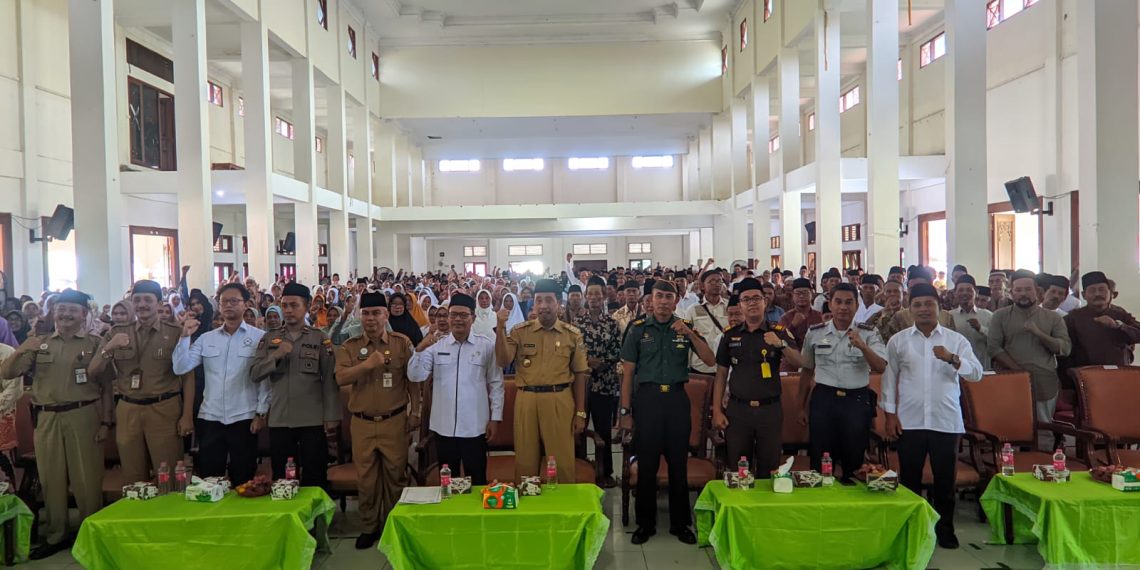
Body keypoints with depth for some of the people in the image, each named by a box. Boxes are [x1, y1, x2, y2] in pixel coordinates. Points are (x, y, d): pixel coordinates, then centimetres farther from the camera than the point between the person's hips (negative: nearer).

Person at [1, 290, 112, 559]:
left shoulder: (94, 344, 1)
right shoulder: (39, 343, 9)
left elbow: (106, 386, -1)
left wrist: (106, 422, -6)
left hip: (83, 416, -3)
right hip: (46, 419, 3)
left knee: (86, 477, 3)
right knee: (50, 477, 13)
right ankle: (55, 536, 27)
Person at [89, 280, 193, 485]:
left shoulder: (175, 333, 0)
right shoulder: (117, 333, 9)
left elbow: (188, 376, -1)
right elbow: (94, 371, 7)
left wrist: (187, 415, -8)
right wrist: (108, 348, -11)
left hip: (165, 410, -3)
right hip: (128, 411, 3)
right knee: (133, 479, 11)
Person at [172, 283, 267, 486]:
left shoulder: (260, 338, -2)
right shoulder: (206, 338, 8)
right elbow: (180, 368, 1)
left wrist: (261, 413, -8)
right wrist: (185, 336, -8)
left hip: (244, 419, -3)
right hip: (210, 418, 3)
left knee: (242, 481, 7)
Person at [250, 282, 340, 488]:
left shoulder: (320, 339, 1)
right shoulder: (269, 338, 9)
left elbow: (329, 380, -2)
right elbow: (254, 374, 1)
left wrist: (332, 416, -6)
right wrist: (276, 356, -15)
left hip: (313, 421, -2)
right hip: (279, 420, 2)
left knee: (315, 479, 5)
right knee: (281, 479, 12)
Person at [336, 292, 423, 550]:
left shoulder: (402, 343, -1)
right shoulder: (350, 346, 2)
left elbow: (413, 379, 2)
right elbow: (341, 378, -12)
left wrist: (416, 412, 0)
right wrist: (368, 364, -26)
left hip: (395, 420, -1)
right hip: (362, 422, 1)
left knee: (395, 475, 9)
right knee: (366, 477, 10)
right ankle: (369, 527, 26)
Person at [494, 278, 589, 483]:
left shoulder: (572, 334, 4)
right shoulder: (520, 332, 4)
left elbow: (579, 375, 6)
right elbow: (503, 362, -6)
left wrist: (580, 412, 4)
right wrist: (500, 329, -15)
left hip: (560, 401, -1)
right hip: (527, 400, 1)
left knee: (562, 461, 6)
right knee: (525, 460, 11)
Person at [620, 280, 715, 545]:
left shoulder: (686, 327, 6)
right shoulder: (638, 329, 2)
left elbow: (710, 361, -2)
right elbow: (628, 372, 3)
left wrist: (689, 333, -14)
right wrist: (625, 411, -1)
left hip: (677, 398, 1)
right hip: (647, 397, -1)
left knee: (679, 463, 8)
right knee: (646, 463, 5)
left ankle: (680, 523, 22)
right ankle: (645, 523, 19)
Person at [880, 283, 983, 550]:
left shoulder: (956, 340, 4)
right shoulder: (898, 341, 4)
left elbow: (977, 374, -4)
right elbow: (890, 378, 6)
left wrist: (953, 359, -22)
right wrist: (890, 414, 1)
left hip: (946, 421, 0)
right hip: (909, 421, 0)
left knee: (945, 478, 9)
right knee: (909, 478, 6)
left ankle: (945, 528, 27)